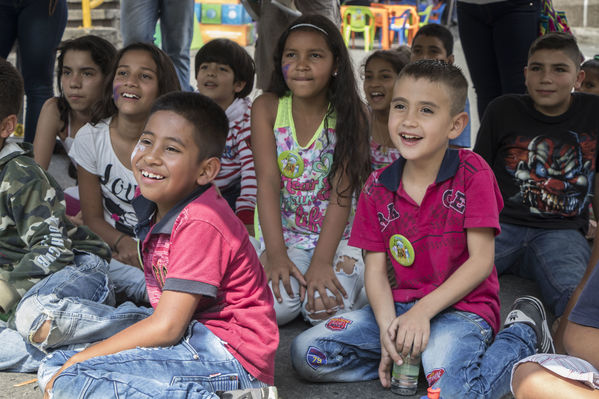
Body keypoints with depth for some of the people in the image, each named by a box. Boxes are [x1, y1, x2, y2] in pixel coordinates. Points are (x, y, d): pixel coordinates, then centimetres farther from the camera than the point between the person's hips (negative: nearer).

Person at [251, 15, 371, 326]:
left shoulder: (350, 114, -6)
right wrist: (275, 254, -22)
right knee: (273, 307, -23)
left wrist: (321, 261, -23)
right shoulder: (267, 108, -3)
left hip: (337, 234, -1)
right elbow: (268, 181, -12)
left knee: (325, 309, -23)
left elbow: (343, 192, -13)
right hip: (283, 234, 1)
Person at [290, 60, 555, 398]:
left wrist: (422, 311, -19)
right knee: (306, 354, -11)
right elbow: (376, 269, 2)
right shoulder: (377, 187, 4)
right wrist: (388, 328, -17)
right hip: (401, 305, 4)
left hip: (462, 307, -4)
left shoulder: (472, 173, -8)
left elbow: (482, 260, -11)